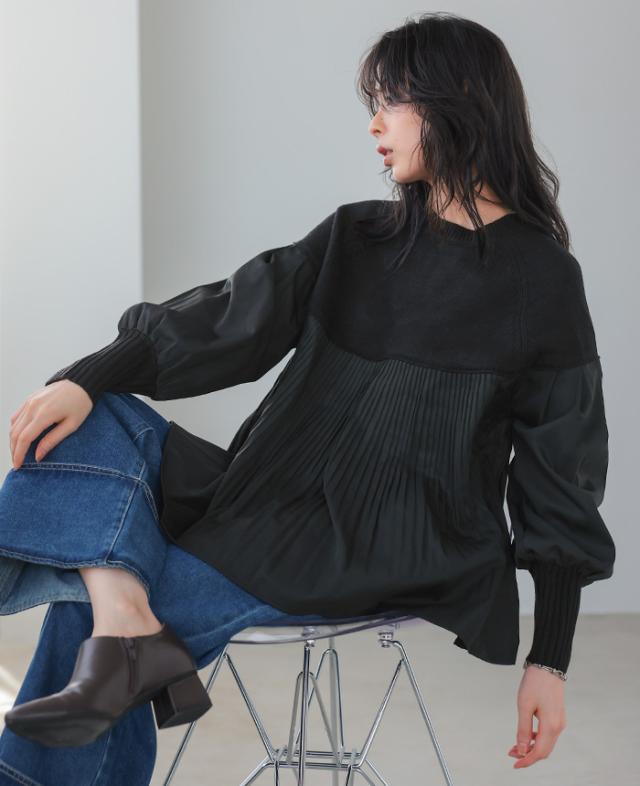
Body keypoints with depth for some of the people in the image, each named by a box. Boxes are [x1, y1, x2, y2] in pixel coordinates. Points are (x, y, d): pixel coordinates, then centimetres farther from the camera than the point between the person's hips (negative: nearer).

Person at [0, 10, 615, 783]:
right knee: (94, 419, -17)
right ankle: (124, 620, -30)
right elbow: (231, 318, 0)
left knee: (86, 608, -20)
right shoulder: (355, 237, 10)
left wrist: (549, 660, -5)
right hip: (279, 505, 6)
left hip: (386, 559, -6)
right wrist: (83, 378, -16)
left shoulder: (544, 282, -5)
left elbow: (560, 482, -3)